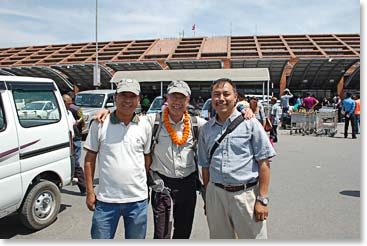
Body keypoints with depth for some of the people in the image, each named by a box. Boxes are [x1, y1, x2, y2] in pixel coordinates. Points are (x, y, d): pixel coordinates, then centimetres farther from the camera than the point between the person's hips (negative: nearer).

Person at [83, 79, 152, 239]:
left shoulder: (145, 126, 1)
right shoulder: (99, 124, -4)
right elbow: (90, 158, 1)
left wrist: (147, 186, 5)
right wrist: (90, 192, -1)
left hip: (138, 199, 2)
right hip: (106, 199, -1)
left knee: (136, 238, 18)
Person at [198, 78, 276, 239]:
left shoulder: (250, 123, -3)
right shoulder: (206, 129, 9)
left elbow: (263, 163, -5)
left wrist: (262, 199, -10)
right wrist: (207, 198, 12)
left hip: (246, 194, -3)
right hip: (215, 194, 4)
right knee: (219, 237, 15)